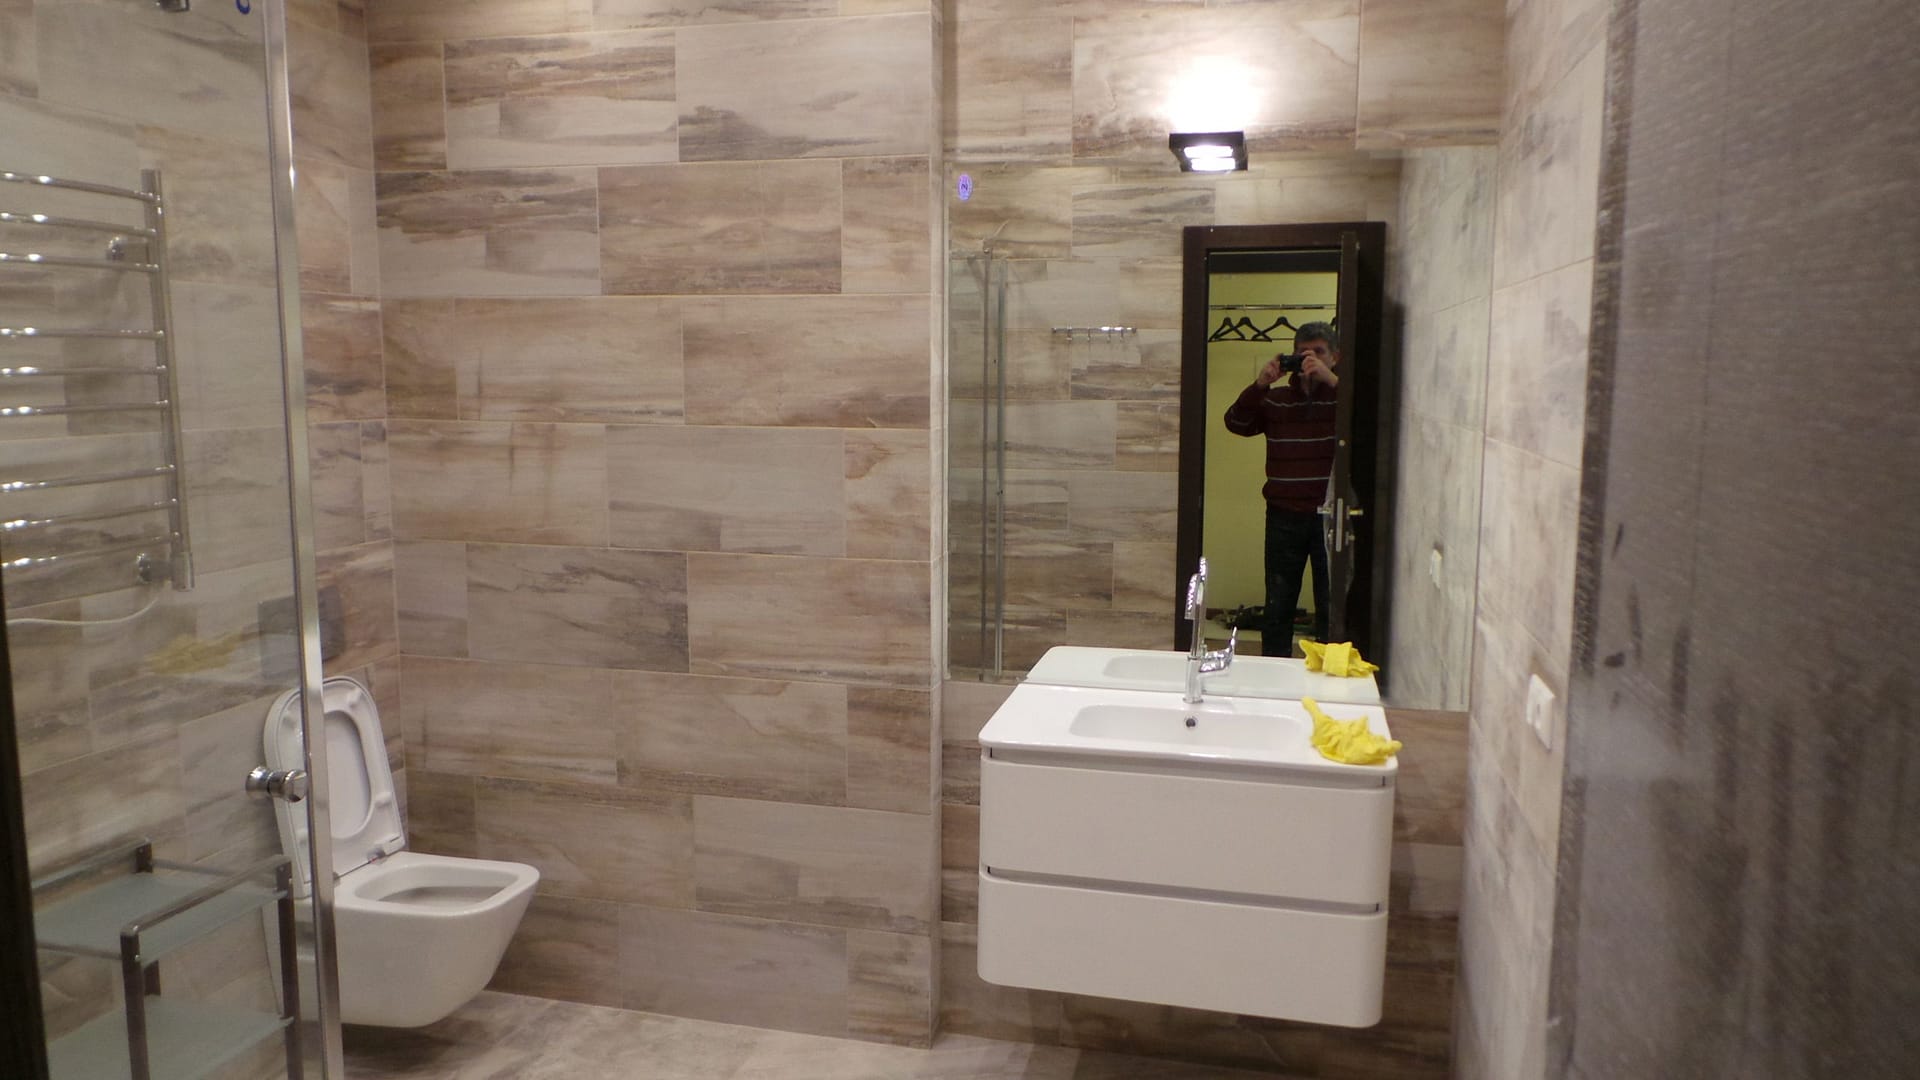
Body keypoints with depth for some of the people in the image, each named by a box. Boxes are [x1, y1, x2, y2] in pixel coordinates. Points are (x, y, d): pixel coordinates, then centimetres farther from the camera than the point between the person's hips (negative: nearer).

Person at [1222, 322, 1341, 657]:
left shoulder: (1343, 396, 0)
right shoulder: (1276, 398, 10)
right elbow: (1235, 423, 1)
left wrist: (1332, 380, -23)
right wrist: (1260, 384, -11)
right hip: (1285, 516, 3)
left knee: (1330, 605, 5)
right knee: (1278, 604, 9)